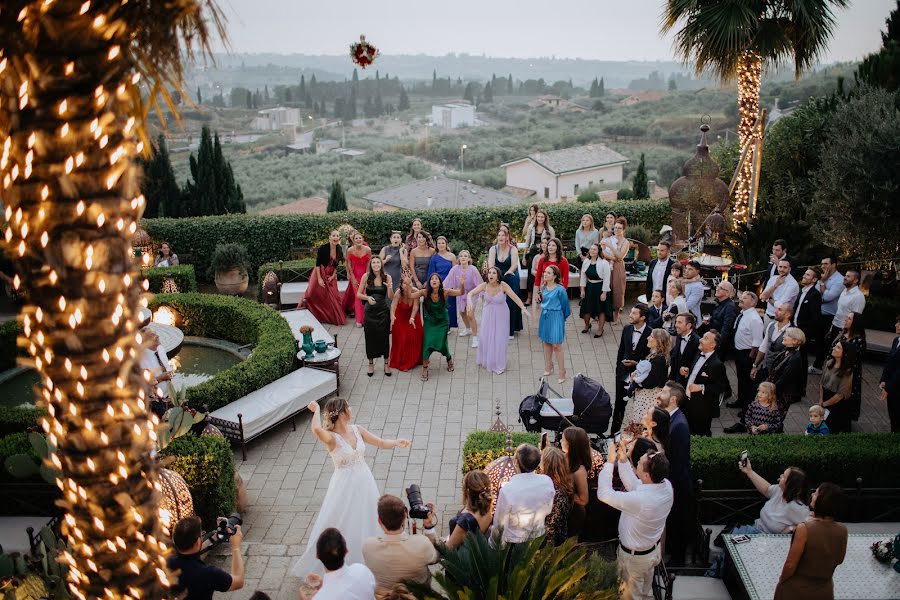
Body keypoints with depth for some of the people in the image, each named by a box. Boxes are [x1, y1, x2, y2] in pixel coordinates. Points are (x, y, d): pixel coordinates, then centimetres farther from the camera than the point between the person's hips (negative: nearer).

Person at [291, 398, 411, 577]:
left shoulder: (357, 429, -2)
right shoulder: (332, 437, -21)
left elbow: (381, 443, 6)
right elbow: (316, 430, -44)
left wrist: (397, 443, -12)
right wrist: (316, 410, -27)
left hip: (364, 482, 6)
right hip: (345, 486, -6)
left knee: (365, 524, 18)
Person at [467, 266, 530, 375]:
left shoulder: (503, 285, -23)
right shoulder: (484, 285, -17)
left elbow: (515, 297, -29)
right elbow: (470, 293, -24)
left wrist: (523, 308, -43)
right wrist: (469, 301, -46)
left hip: (501, 314, -2)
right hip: (488, 313, 2)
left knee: (499, 339, 3)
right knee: (485, 336, 9)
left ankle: (498, 365, 23)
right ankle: (485, 359, 38)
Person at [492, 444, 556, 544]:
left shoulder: (506, 491, -27)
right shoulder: (547, 482, -15)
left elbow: (498, 524, -13)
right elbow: (548, 511, 3)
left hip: (514, 541, -5)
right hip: (539, 539, 5)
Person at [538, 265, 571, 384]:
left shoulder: (560, 290, -18)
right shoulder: (543, 287, 1)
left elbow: (565, 305, -6)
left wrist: (564, 317, 5)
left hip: (556, 318, -6)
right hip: (545, 316, 7)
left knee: (556, 345, -5)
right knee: (546, 343, 16)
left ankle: (562, 373, 4)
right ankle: (548, 367, 31)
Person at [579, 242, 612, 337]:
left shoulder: (604, 263, -17)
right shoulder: (586, 262, -1)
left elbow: (606, 279, -15)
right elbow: (583, 277, 6)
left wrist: (604, 293, -16)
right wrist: (582, 290, 3)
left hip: (600, 288, -5)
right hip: (589, 287, 5)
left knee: (601, 309, 5)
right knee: (587, 308, 13)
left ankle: (600, 330, 20)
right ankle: (587, 325, 38)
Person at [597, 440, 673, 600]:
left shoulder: (640, 500, -43)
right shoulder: (666, 485, -21)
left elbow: (604, 493, -31)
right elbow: (633, 484, -5)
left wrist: (610, 461, -25)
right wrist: (623, 459, -12)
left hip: (634, 556, -6)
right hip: (653, 550, 6)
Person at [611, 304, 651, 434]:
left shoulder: (650, 334, -16)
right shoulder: (627, 329, 0)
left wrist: (636, 363, -19)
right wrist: (618, 369, 10)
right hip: (624, 373, 5)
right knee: (619, 404, 14)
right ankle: (614, 431, 27)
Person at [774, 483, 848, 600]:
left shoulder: (804, 529, -26)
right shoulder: (842, 530, -13)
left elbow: (790, 564, -18)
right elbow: (839, 560, 5)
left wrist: (781, 581, 0)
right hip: (825, 591, 4)